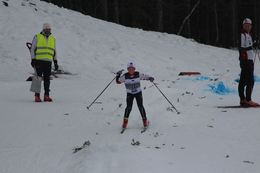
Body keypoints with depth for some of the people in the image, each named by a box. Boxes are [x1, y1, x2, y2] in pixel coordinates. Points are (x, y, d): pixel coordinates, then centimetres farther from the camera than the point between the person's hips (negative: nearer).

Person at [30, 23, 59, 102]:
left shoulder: (53, 39, 17)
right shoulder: (37, 37, 5)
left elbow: (54, 51, 22)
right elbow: (33, 49, 4)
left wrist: (55, 62, 16)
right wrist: (33, 59, -5)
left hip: (48, 62, 3)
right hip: (39, 61, -3)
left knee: (47, 79, 3)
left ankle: (46, 95, 6)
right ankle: (37, 96, -3)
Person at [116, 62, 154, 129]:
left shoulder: (138, 75, -15)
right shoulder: (125, 76, -16)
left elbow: (144, 76, -3)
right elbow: (118, 81, -6)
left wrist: (150, 78, -22)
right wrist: (118, 75, -22)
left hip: (138, 93, 0)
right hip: (129, 94, 0)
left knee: (140, 106, -5)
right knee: (129, 107, -10)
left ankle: (145, 120, 11)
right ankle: (125, 120, 6)